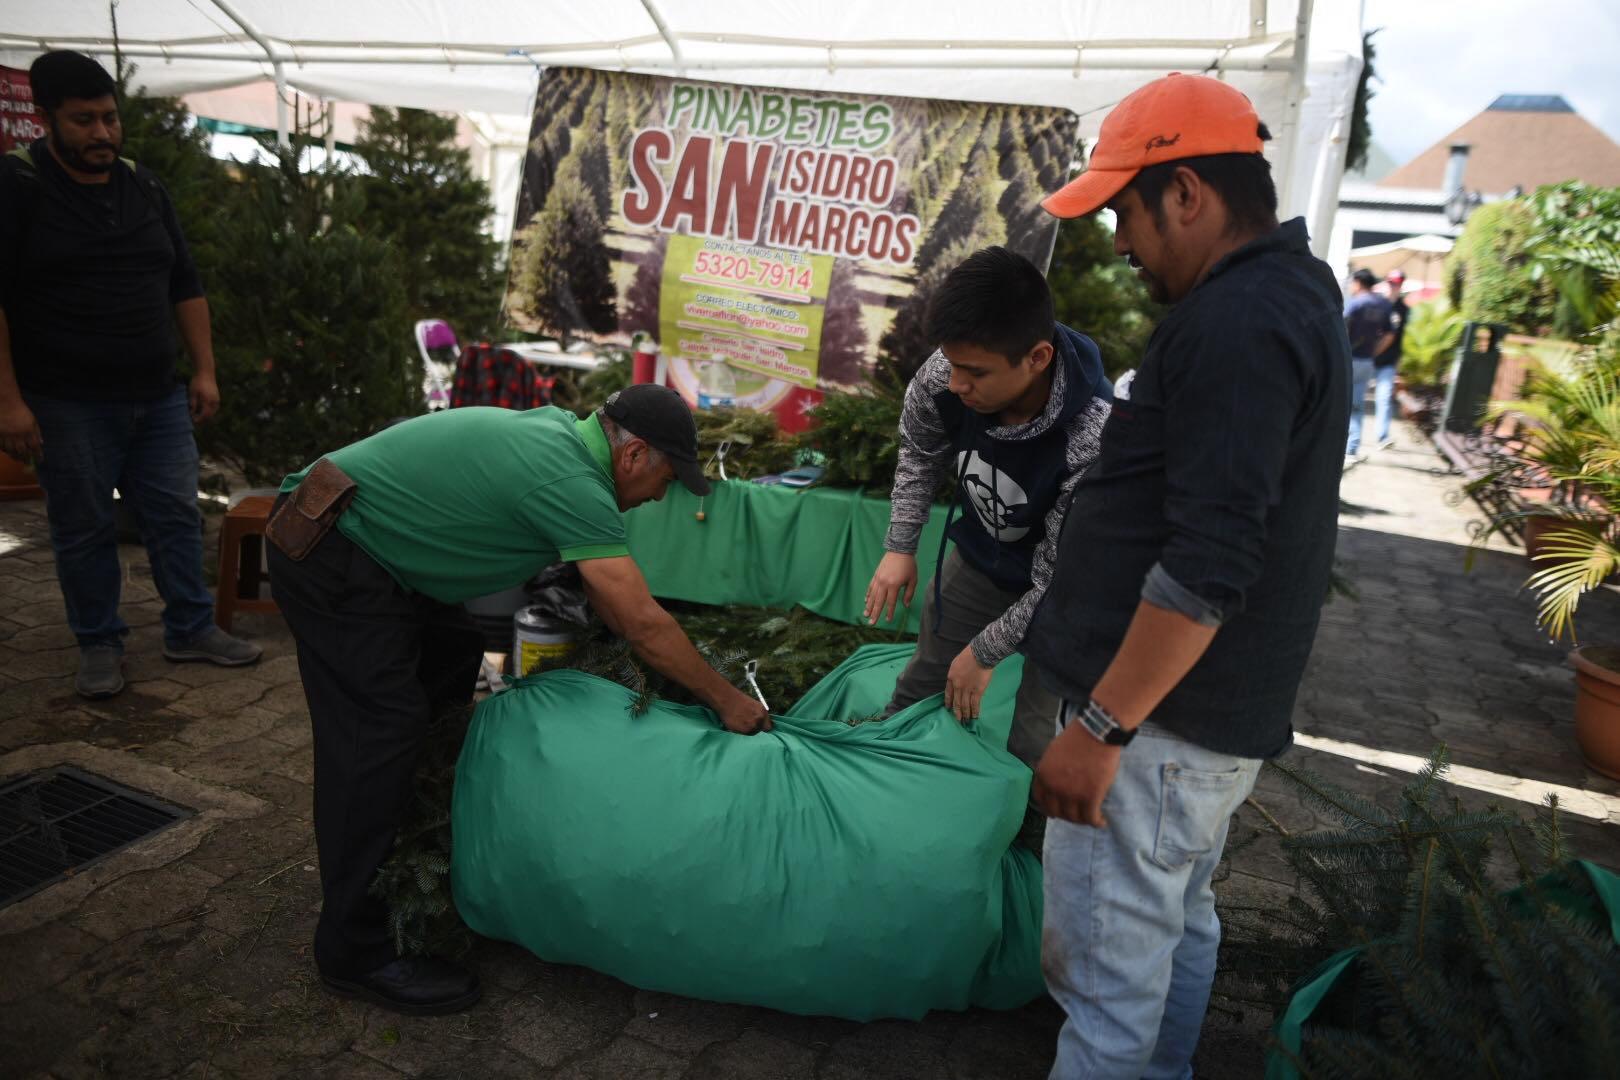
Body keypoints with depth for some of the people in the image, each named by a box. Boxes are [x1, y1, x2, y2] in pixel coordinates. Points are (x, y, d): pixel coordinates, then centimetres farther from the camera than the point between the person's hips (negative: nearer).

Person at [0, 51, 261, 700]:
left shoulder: (146, 190, 10)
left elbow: (185, 286, 15)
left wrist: (205, 370, 8)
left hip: (159, 399, 5)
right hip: (68, 405, -4)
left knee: (176, 516, 8)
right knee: (84, 530, 5)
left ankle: (191, 630, 20)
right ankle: (99, 645, 20)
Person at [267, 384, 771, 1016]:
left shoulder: (558, 435, 7)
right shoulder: (572, 482, -22)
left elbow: (599, 585, 16)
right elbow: (644, 623, -21)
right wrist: (726, 700, -8)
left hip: (360, 548, 11)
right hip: (331, 562, -11)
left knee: (455, 656, 20)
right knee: (376, 737, -9)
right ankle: (356, 953, 2)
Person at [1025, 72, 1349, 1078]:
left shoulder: (1233, 323, -21)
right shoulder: (1293, 294, 13)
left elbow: (1206, 566, -27)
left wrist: (1101, 726, -22)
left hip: (1162, 719, -10)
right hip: (1221, 709, 10)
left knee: (1104, 961, 2)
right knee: (1177, 923, 22)